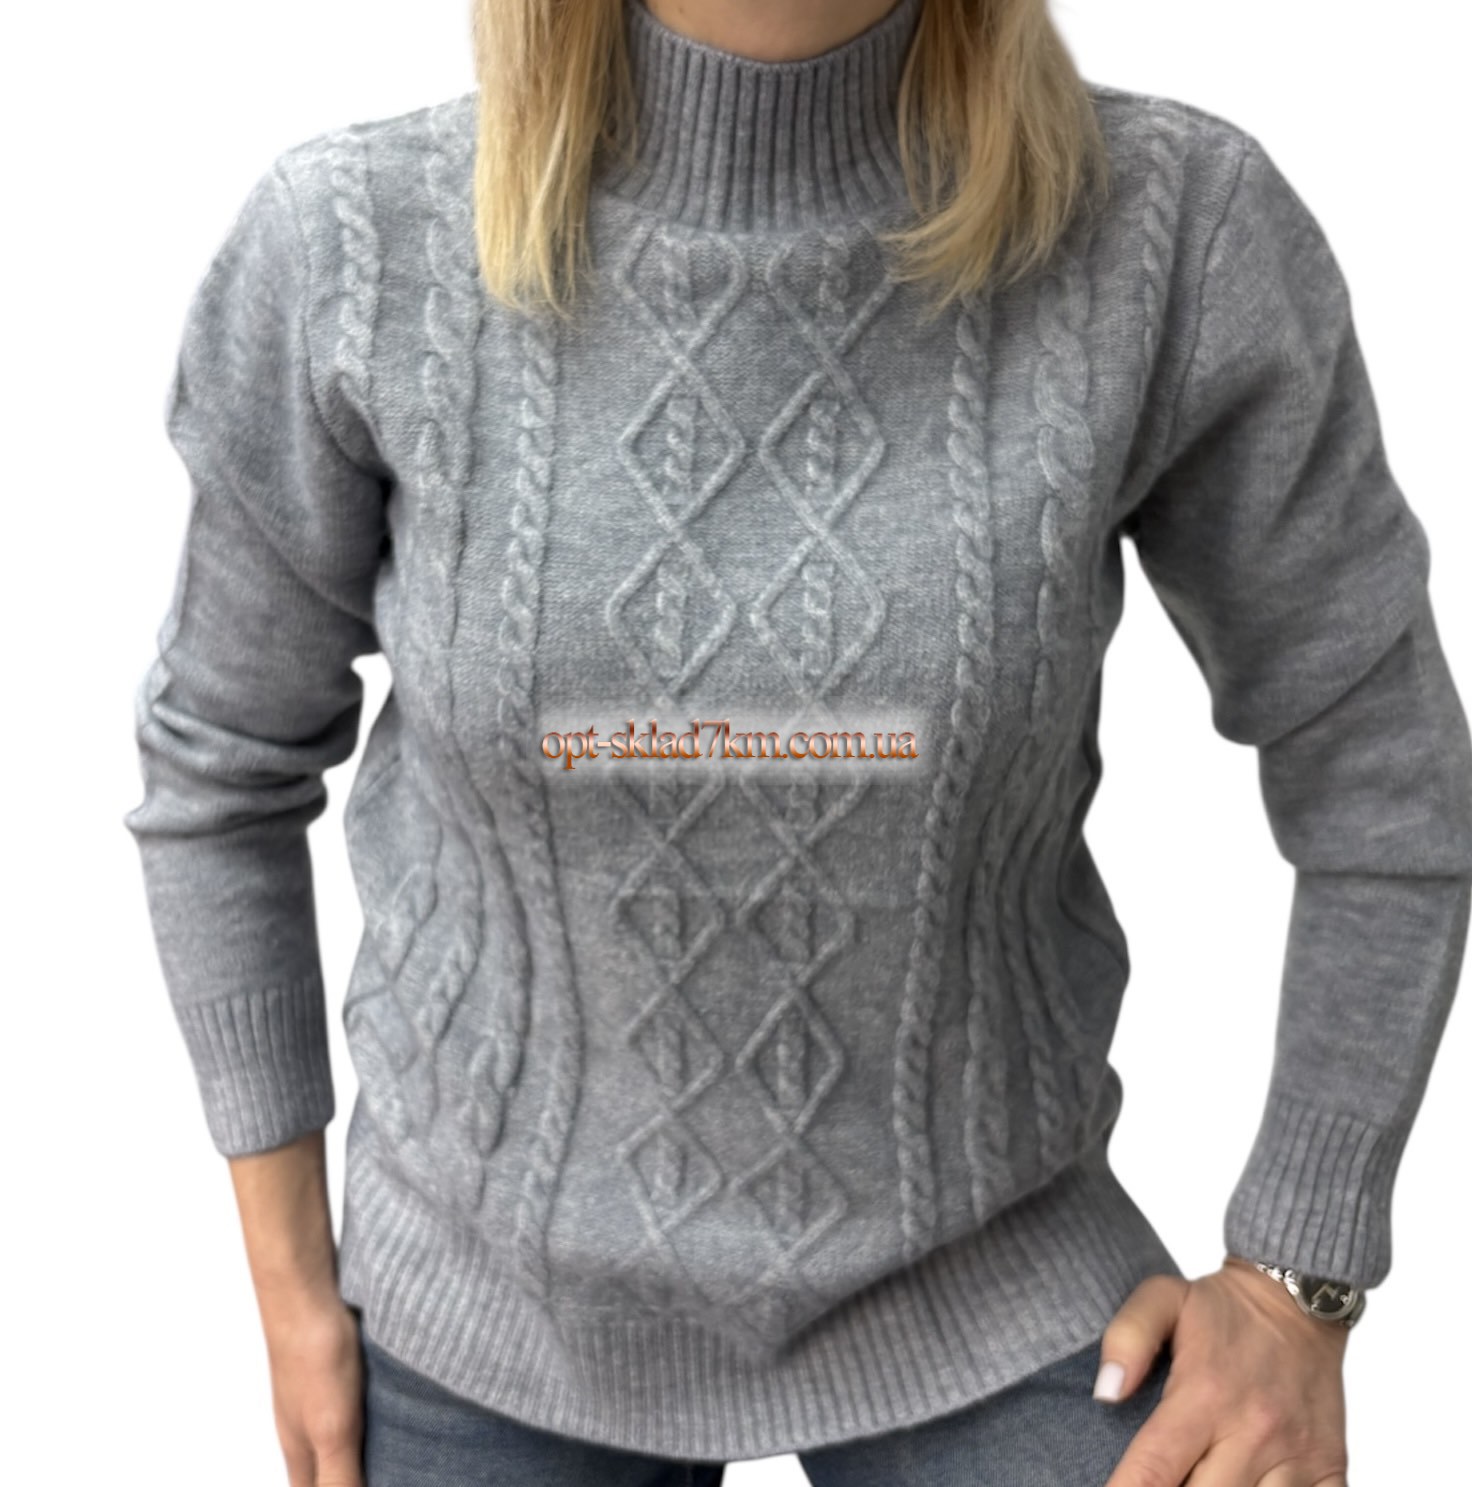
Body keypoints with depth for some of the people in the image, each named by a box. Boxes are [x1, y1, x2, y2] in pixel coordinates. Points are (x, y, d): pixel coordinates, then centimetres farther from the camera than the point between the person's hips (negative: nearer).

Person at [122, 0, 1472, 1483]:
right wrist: (288, 1271, 3)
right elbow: (223, 749, -2)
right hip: (491, 1303, 2)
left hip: (982, 1285, 0)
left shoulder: (1176, 224, -19)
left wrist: (1297, 1284, -5)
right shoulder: (351, 244, -17)